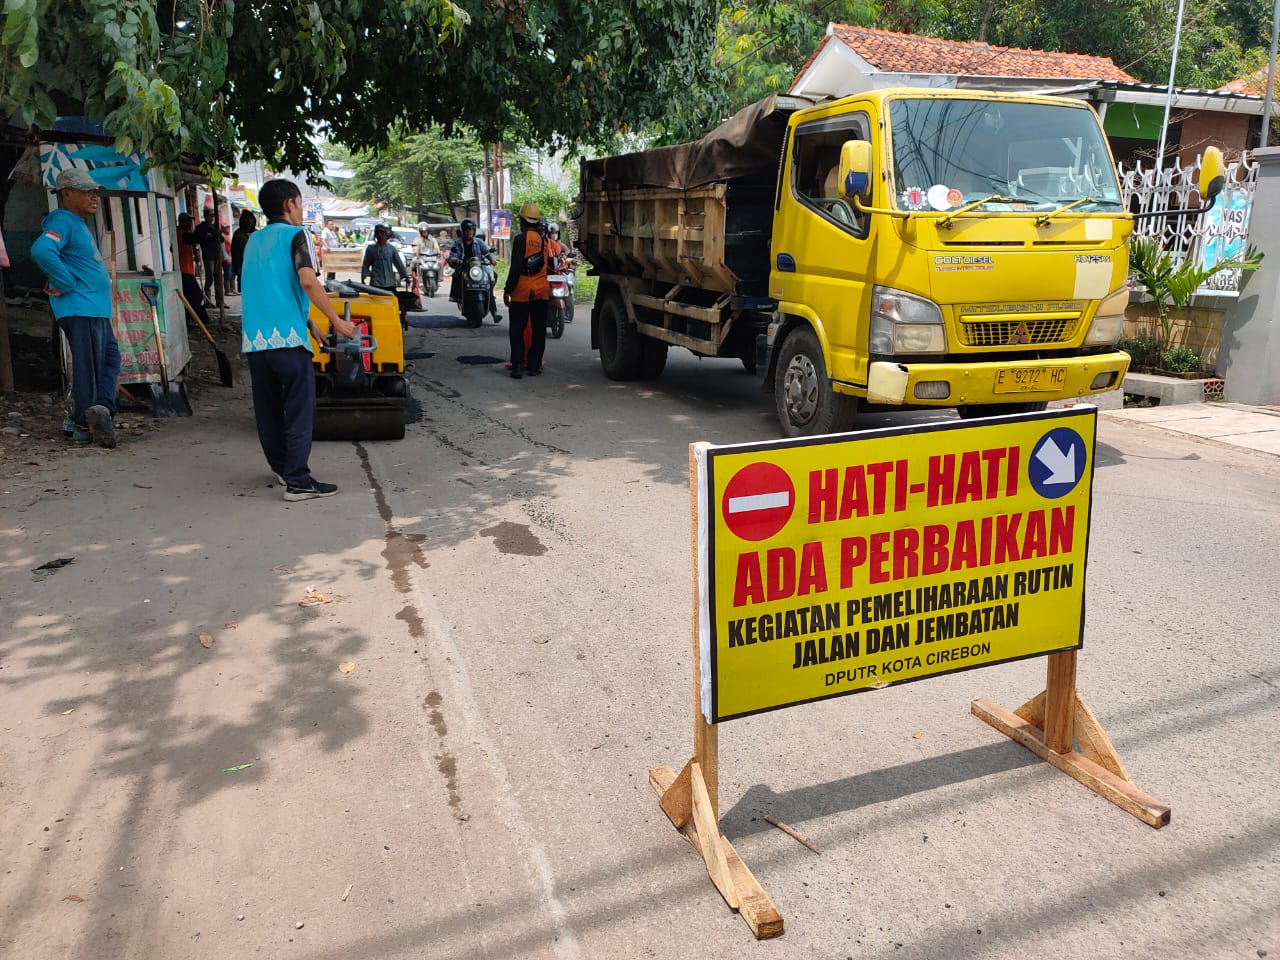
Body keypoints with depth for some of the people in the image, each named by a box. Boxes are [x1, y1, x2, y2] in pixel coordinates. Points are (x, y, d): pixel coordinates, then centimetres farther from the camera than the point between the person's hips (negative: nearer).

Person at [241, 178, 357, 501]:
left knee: (268, 409, 17)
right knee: (299, 411, -3)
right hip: (287, 338, -7)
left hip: (253, 339, 7)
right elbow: (308, 282, -16)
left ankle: (281, 465, 31)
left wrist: (309, 321, 28)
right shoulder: (295, 235, -2)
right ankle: (298, 481, -5)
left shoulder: (253, 240, 19)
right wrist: (337, 321, -10)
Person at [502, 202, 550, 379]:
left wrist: (507, 290, -12)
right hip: (542, 291, 5)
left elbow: (516, 267, -15)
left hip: (523, 291, -5)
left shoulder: (521, 239, -10)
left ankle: (517, 364, -8)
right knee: (538, 330, 9)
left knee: (517, 329, 1)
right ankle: (534, 366, 11)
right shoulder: (543, 240, 8)